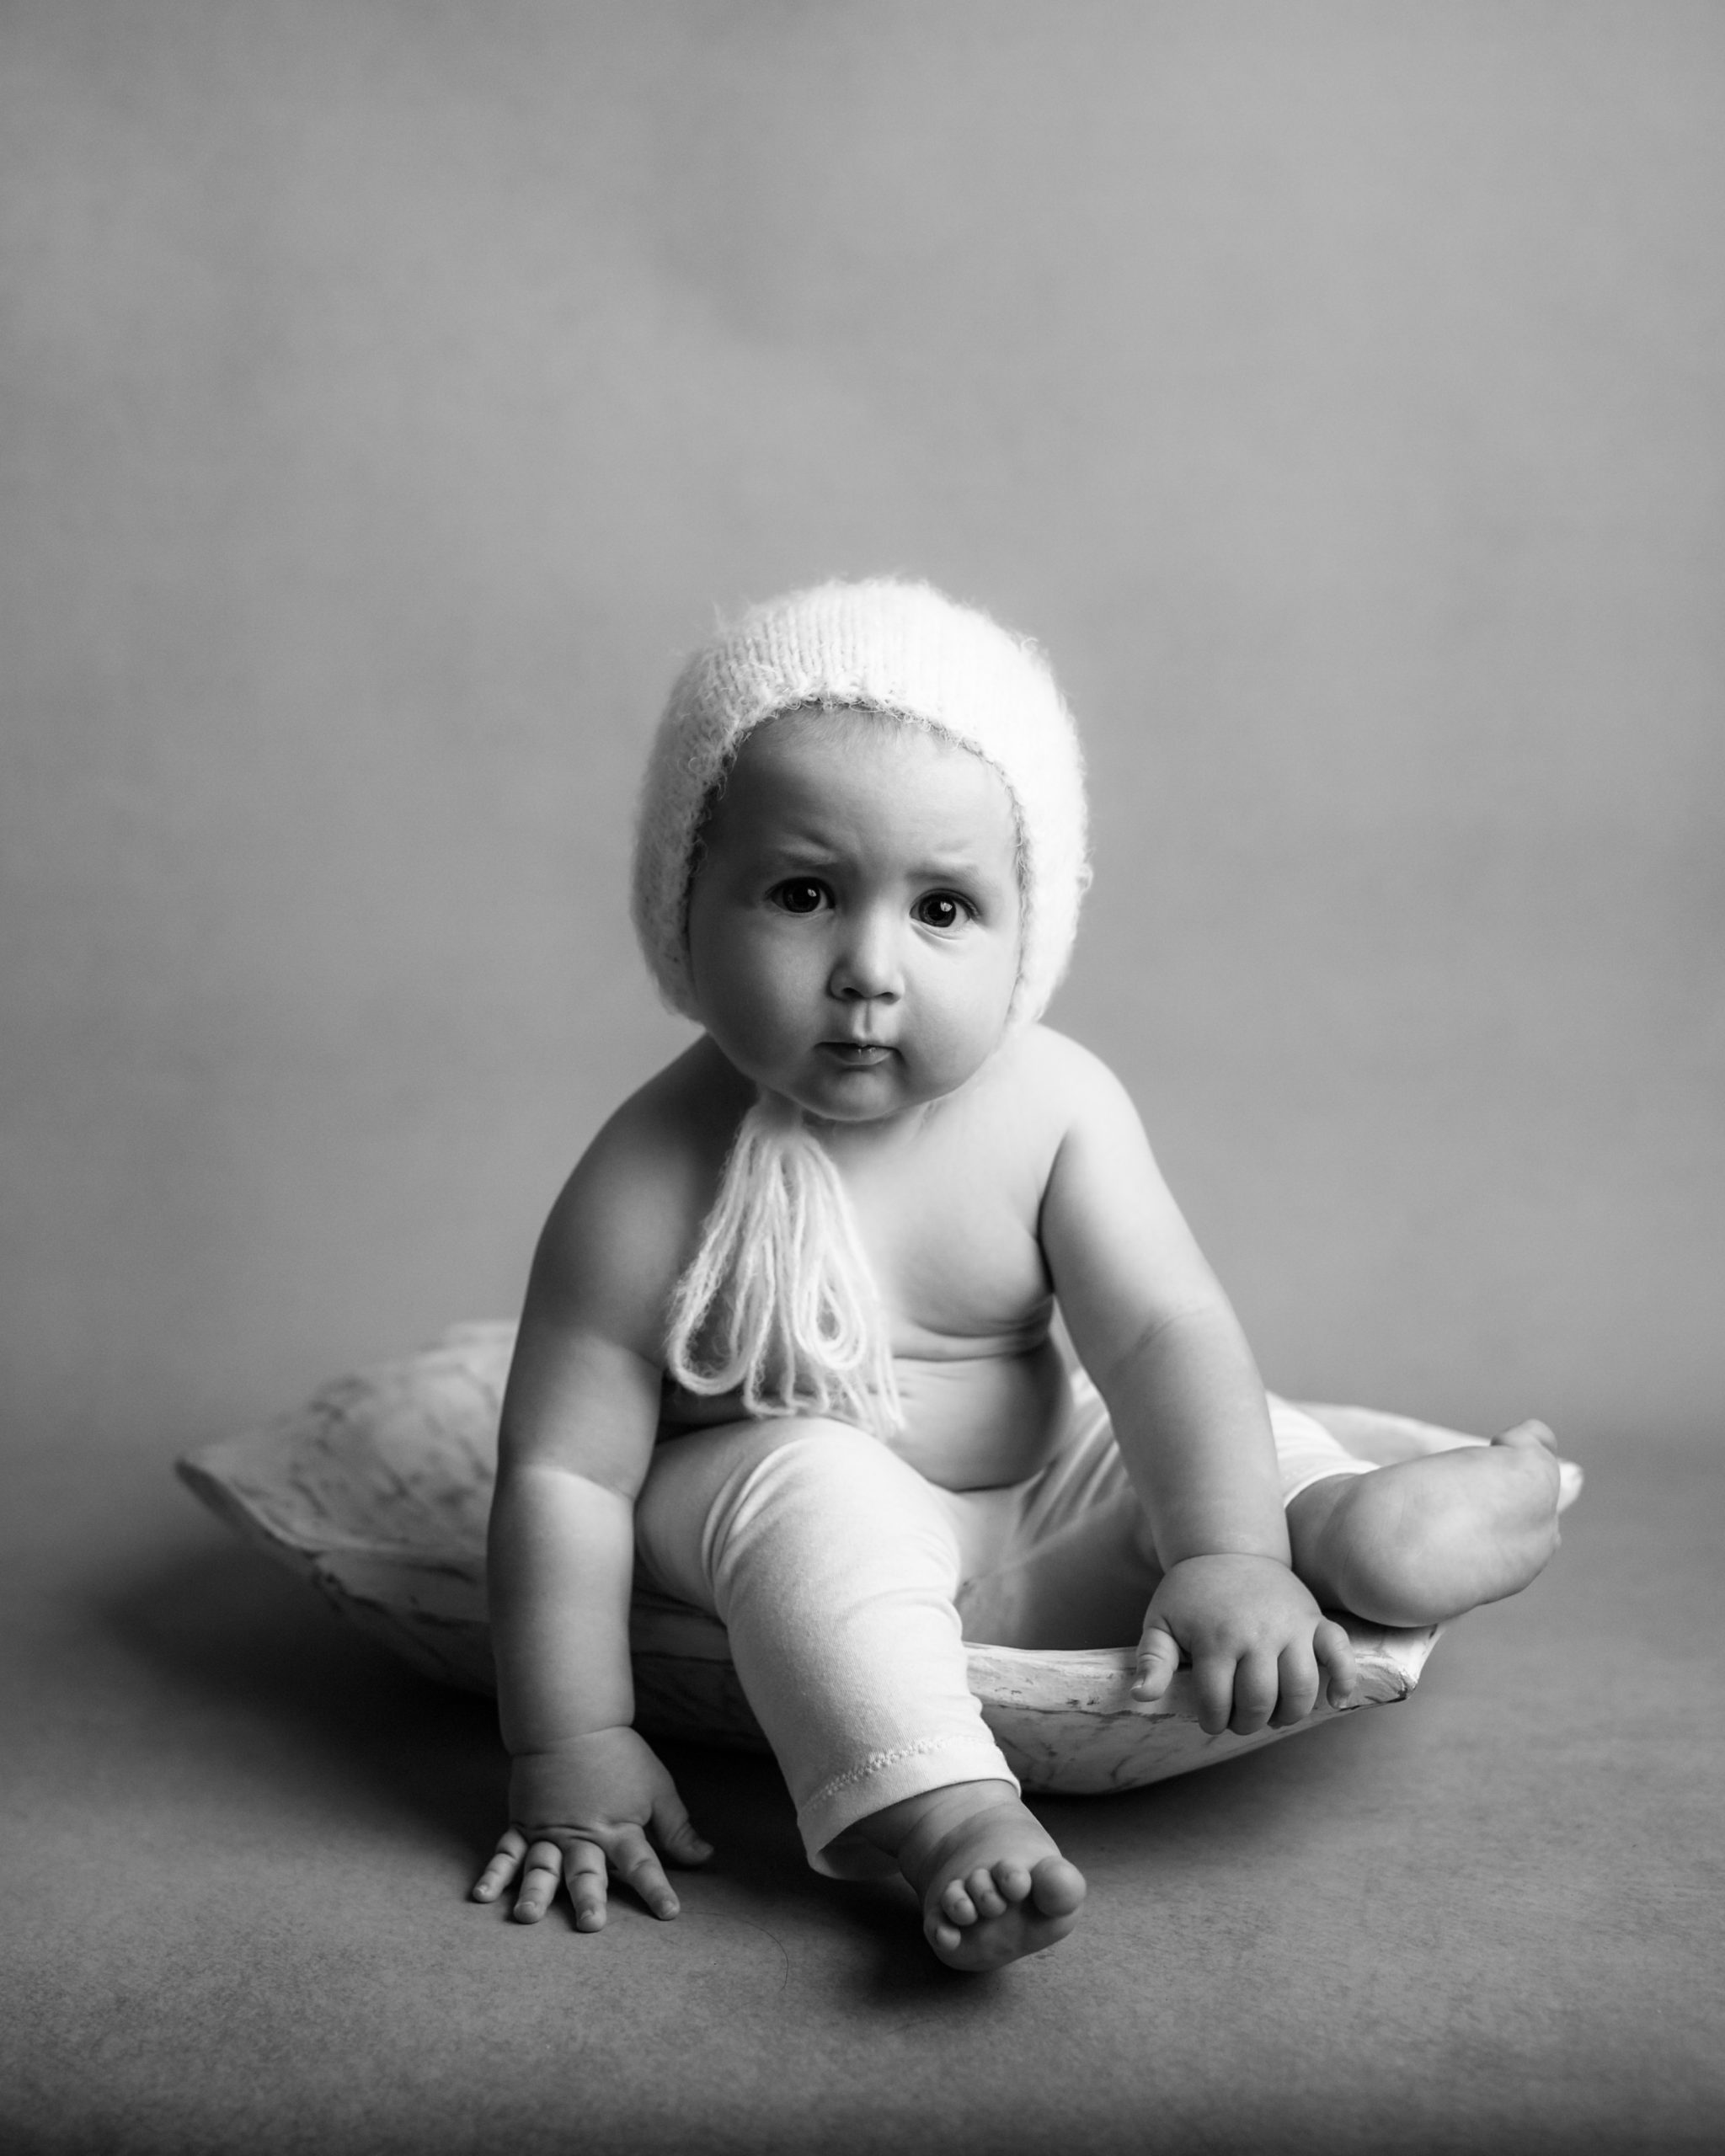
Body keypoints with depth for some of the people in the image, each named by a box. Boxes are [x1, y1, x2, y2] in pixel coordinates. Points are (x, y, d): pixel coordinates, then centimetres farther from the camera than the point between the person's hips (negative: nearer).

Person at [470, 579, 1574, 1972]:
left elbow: (1166, 1334, -15)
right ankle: (946, 1823, -41)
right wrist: (572, 1749, -23)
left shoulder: (1053, 1107, -11)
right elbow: (563, 1473, -20)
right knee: (814, 1483, -35)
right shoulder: (656, 1179, -21)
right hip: (792, 1543, -4)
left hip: (1041, 1515, 4)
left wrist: (1234, 1554, -29)